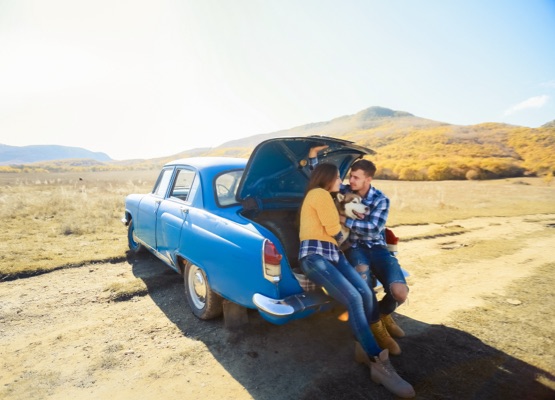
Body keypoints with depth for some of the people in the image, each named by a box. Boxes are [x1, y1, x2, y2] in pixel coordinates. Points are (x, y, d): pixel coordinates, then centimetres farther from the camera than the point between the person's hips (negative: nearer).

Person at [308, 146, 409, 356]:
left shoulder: (381, 200, -4)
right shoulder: (345, 191, 4)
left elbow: (373, 228, -17)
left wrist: (345, 220, -19)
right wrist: (312, 156, -2)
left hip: (377, 248, 0)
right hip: (355, 247, 0)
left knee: (400, 293, -23)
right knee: (363, 271, -39)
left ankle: (384, 314, 17)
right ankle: (376, 326, -13)